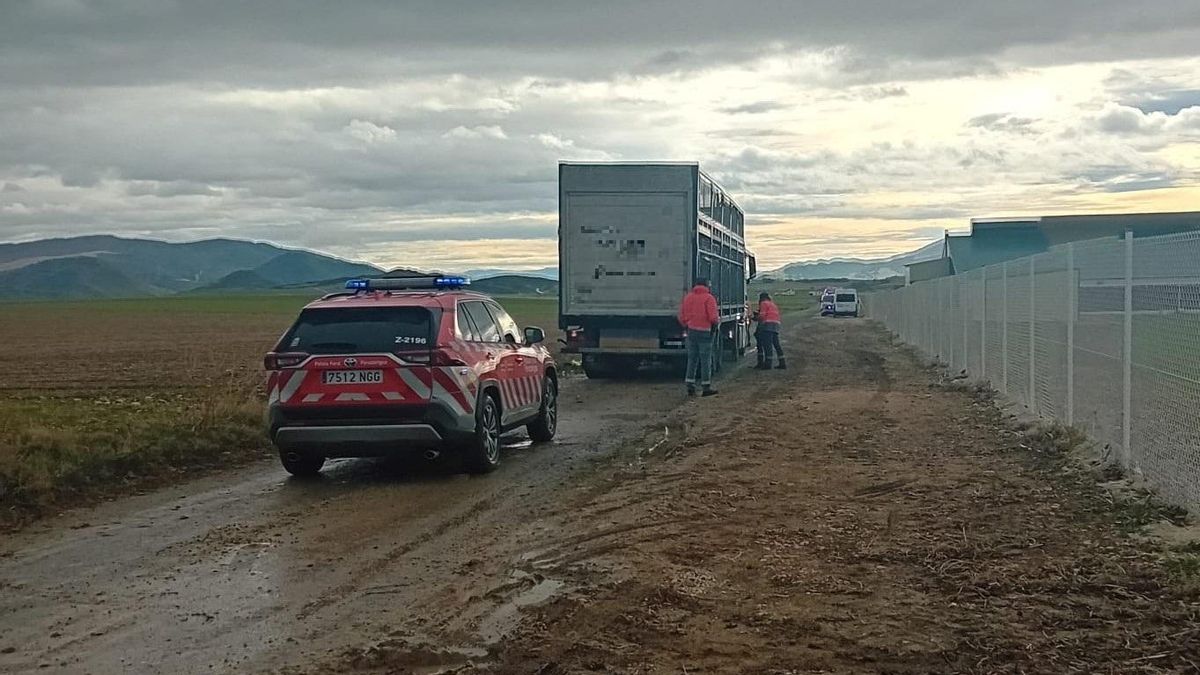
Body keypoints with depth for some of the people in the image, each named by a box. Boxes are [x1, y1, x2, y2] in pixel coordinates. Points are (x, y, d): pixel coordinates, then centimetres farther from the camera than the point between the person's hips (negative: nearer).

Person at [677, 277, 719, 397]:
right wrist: (718, 321, 5)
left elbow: (681, 317, 10)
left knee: (692, 359, 11)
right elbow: (713, 317, -16)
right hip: (705, 332, -5)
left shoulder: (687, 297, 9)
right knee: (705, 360, 1)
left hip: (691, 331, 5)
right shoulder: (709, 298, -8)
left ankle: (690, 386, 10)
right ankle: (706, 387, 5)